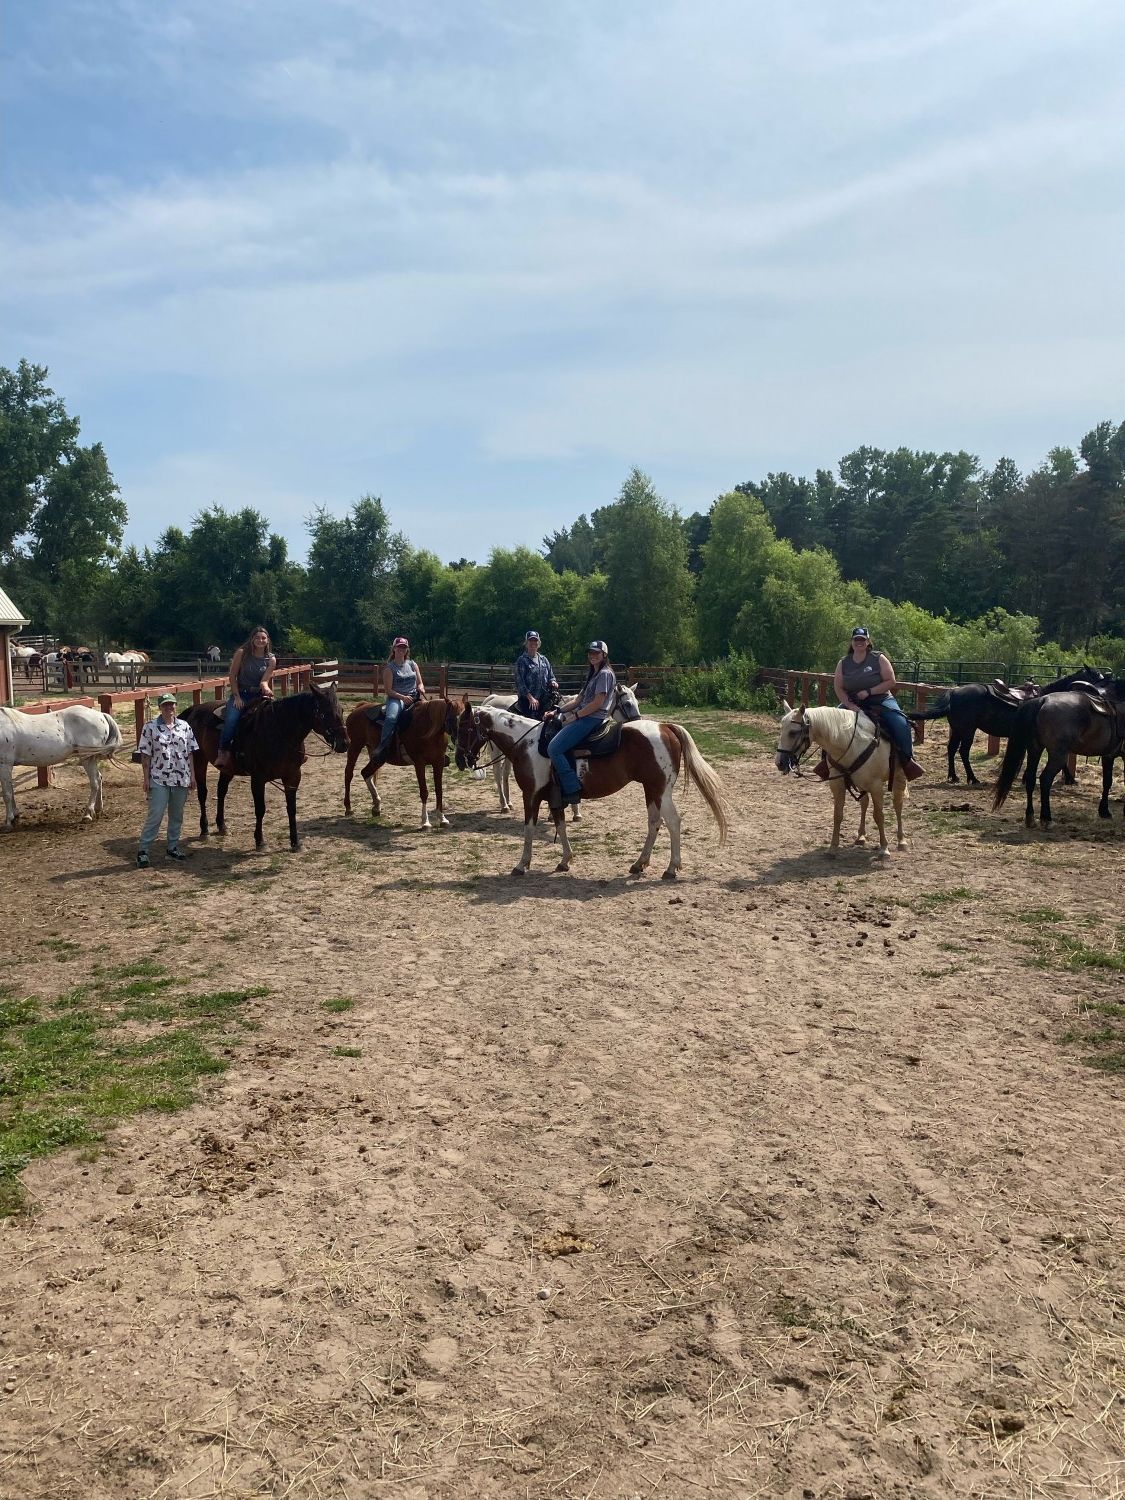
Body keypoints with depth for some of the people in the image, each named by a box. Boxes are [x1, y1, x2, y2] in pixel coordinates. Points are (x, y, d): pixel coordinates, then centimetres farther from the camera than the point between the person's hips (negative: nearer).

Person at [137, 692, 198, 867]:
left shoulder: (185, 727, 5)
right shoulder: (150, 727, -4)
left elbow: (189, 754, 8)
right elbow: (145, 756, -3)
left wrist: (192, 776, 4)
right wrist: (146, 779, -7)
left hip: (181, 779, 4)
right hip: (159, 780, -3)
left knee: (177, 816, 12)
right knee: (155, 816, -5)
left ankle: (173, 848, 24)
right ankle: (143, 851, 3)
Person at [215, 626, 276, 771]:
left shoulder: (271, 659, 3)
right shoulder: (242, 653, -2)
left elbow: (264, 681, -4)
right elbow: (232, 676, -1)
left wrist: (266, 689, -28)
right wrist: (236, 697, -9)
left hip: (258, 695, 2)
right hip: (240, 694, -2)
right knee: (231, 719, -29)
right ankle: (222, 753, -20)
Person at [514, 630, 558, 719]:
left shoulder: (543, 659, 15)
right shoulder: (522, 661, -2)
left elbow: (551, 676, 21)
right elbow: (520, 682, -9)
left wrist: (552, 682, -4)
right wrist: (530, 697, -18)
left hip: (544, 699, 6)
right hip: (527, 699, -6)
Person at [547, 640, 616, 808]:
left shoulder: (605, 674, -9)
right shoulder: (593, 674, 22)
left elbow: (598, 703, -17)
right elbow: (578, 699, 20)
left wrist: (576, 716, -14)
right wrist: (557, 710, 10)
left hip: (592, 719, -11)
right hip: (584, 718, 11)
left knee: (554, 749, -19)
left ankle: (573, 790, -19)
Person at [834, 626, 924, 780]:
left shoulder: (879, 658, -3)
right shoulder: (843, 663, 4)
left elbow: (891, 682, -8)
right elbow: (839, 688, -1)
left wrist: (868, 691, -18)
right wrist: (850, 705, -18)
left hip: (881, 700, -3)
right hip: (853, 703, 3)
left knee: (901, 724, -28)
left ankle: (907, 760, -17)